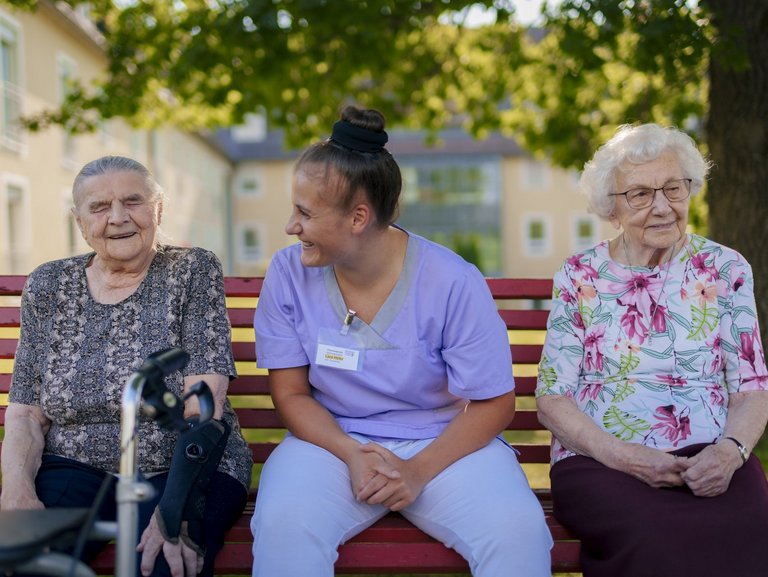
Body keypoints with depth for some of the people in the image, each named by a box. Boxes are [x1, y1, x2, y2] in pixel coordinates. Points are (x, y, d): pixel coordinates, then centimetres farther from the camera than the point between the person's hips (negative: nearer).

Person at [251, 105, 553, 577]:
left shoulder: (453, 283, -13)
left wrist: (419, 470, -18)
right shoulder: (289, 273, -6)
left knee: (518, 527, -28)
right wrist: (351, 453, -17)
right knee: (282, 522, -31)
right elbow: (291, 393, 0)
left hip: (443, 442, -1)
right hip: (333, 438, 1)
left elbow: (493, 403, -6)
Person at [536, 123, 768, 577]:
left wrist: (731, 450, -12)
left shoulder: (726, 269, 11)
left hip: (709, 461, 2)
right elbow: (552, 397, 4)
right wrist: (620, 455, -13)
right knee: (658, 539, -36)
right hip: (598, 462, -1)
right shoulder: (579, 277, 8)